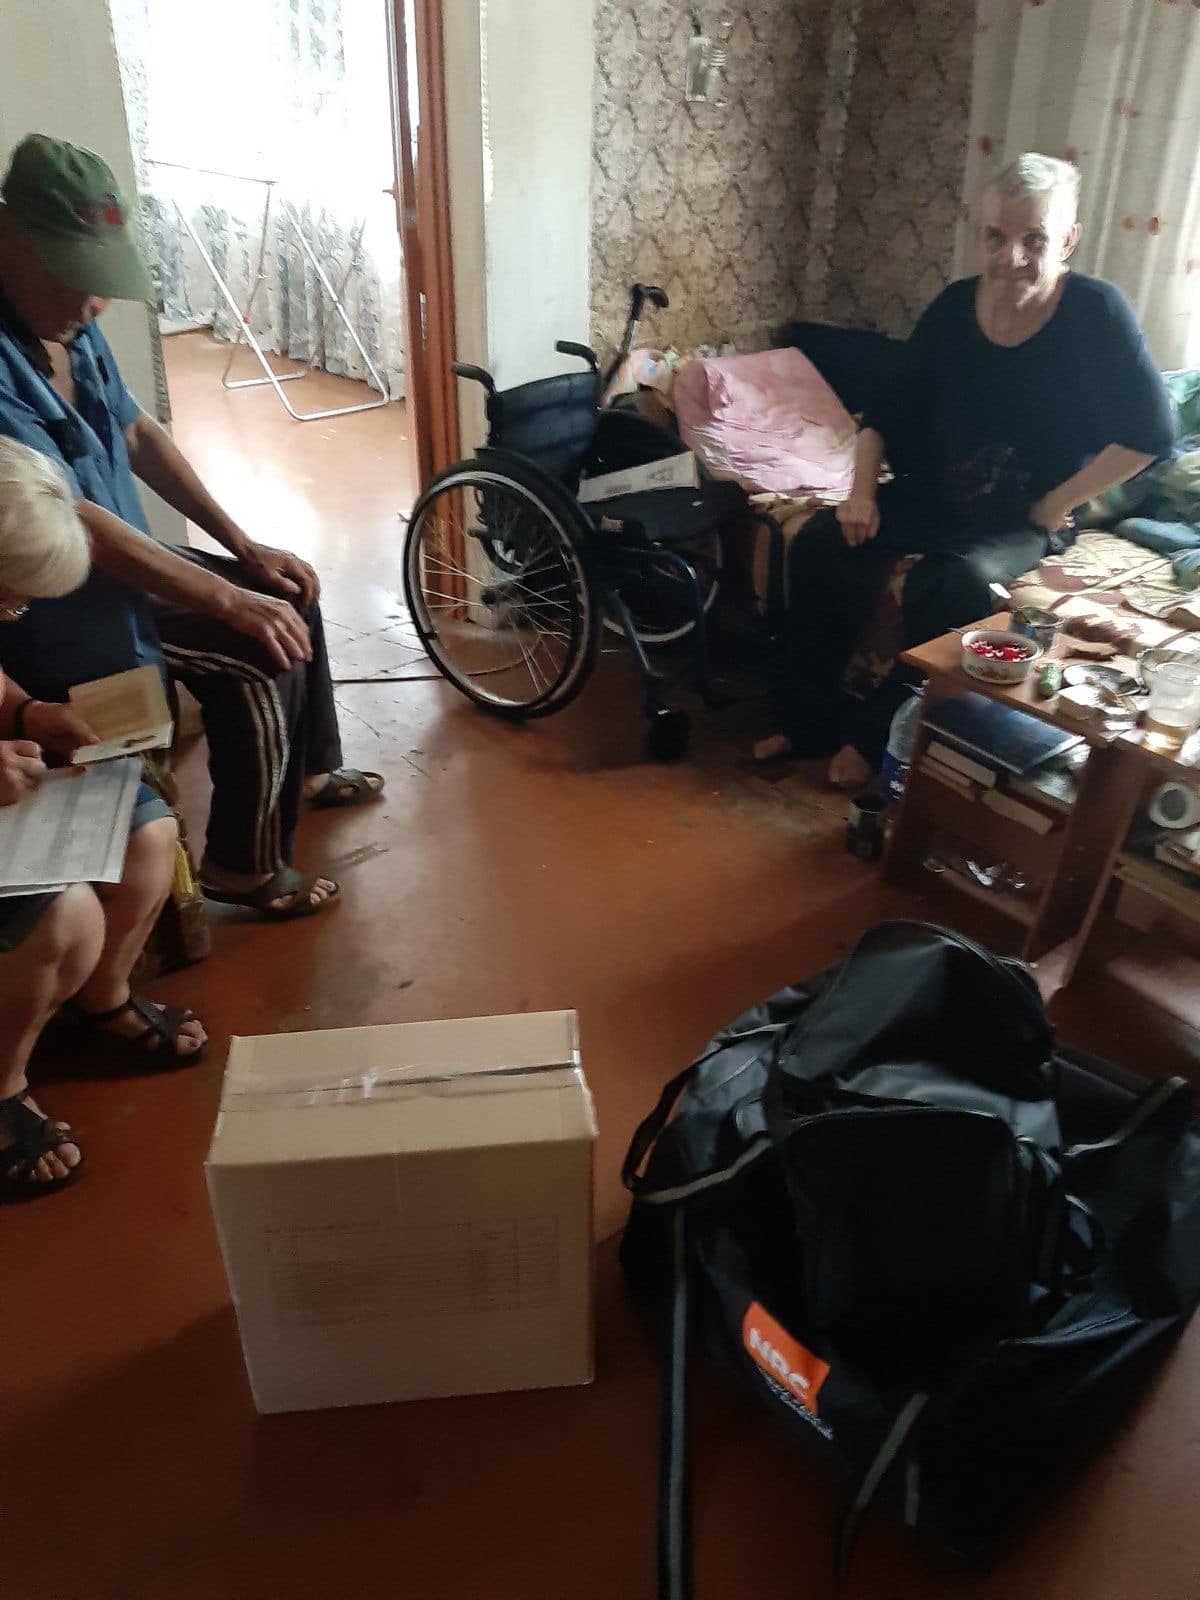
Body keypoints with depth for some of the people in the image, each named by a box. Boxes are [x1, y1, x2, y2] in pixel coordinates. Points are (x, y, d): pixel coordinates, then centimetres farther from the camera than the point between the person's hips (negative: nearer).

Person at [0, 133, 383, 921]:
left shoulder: (70, 323, 1)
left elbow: (139, 433, 11)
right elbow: (68, 521, -32)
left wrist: (244, 546, 5)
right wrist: (226, 599, -31)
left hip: (125, 557, 9)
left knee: (290, 595, 10)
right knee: (255, 664, -21)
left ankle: (310, 767, 30)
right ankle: (244, 866, -2)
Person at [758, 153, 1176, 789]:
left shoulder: (1096, 313, -15)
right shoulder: (956, 305, -3)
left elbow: (1150, 431, -16)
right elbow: (887, 409, 4)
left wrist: (1054, 506, -16)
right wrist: (862, 492, -10)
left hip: (1019, 521, -4)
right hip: (929, 494, 5)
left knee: (950, 584, -33)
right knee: (820, 544, -16)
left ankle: (878, 734, -13)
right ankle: (812, 718, -5)